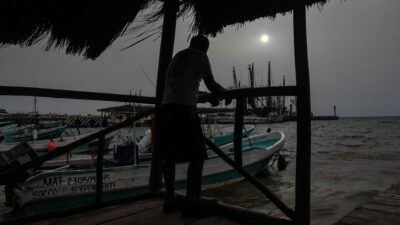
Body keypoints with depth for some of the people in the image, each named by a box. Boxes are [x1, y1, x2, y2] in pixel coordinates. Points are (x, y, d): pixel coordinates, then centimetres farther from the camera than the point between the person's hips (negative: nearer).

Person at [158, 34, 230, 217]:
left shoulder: (177, 56, 27)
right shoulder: (200, 56, 6)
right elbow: (211, 85, 3)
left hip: (166, 107, 7)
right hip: (184, 108, -7)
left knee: (169, 156, 12)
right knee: (197, 157, 0)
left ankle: (170, 201, 18)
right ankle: (191, 205, -2)